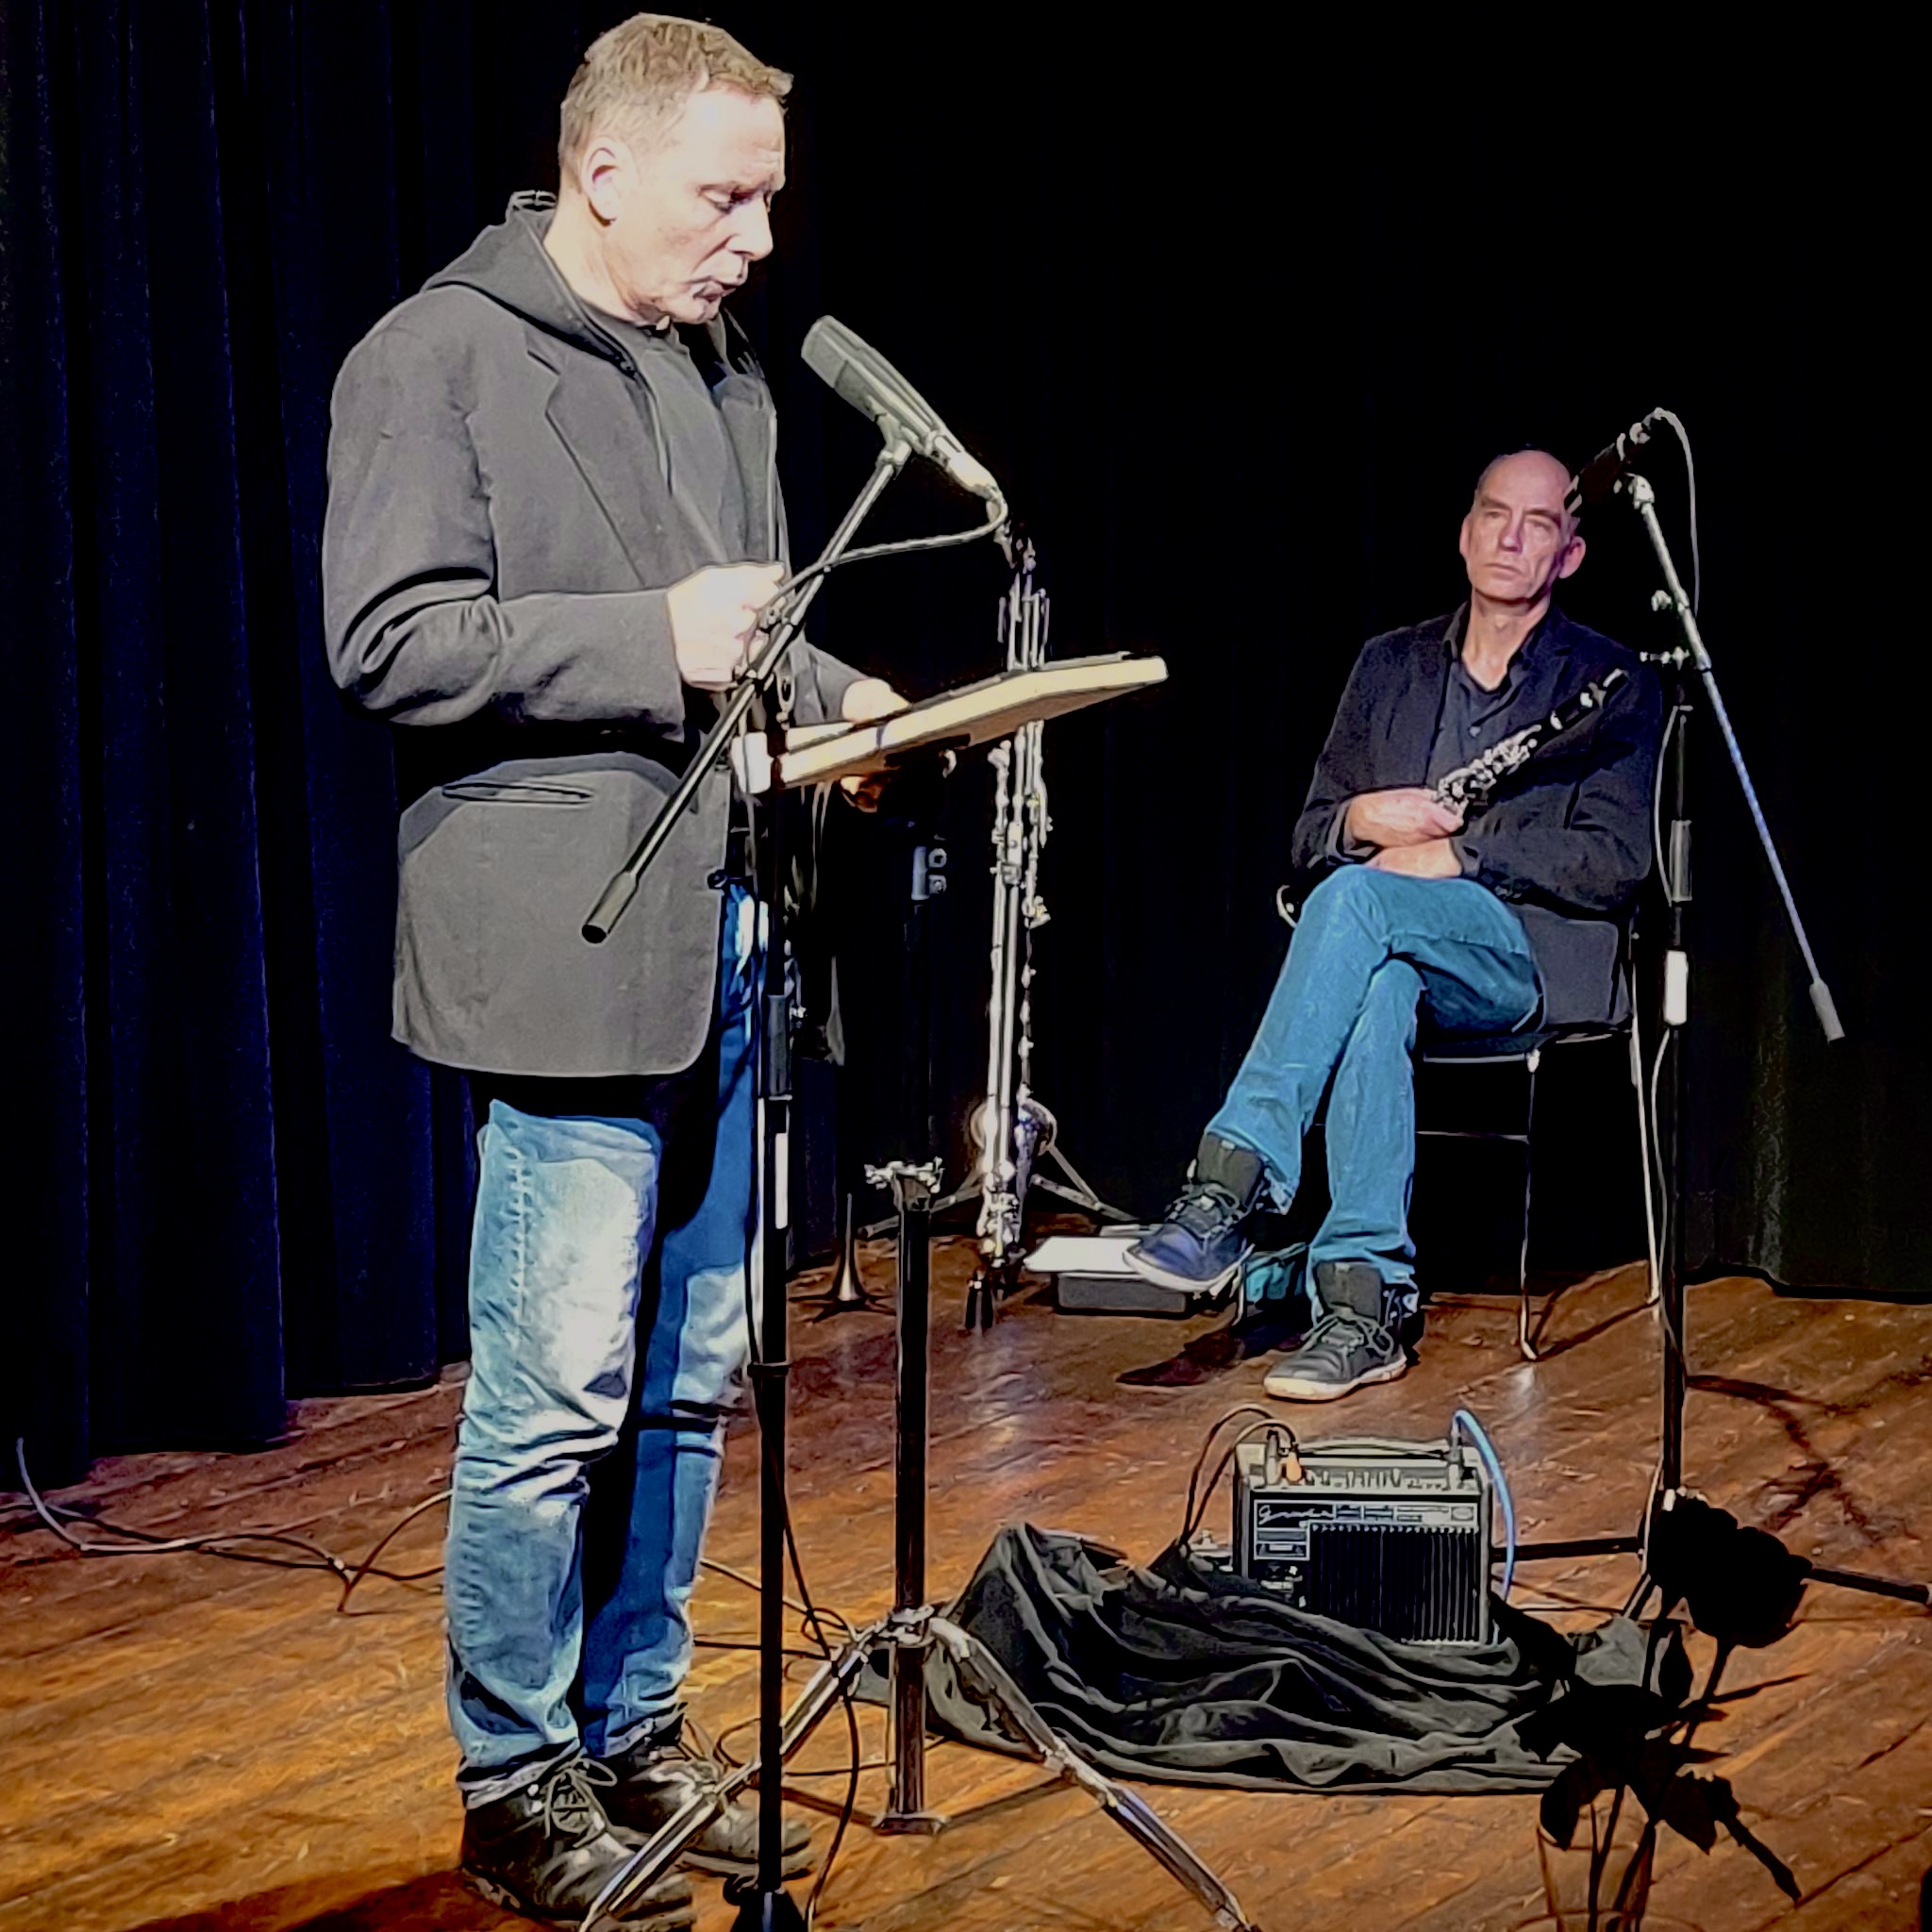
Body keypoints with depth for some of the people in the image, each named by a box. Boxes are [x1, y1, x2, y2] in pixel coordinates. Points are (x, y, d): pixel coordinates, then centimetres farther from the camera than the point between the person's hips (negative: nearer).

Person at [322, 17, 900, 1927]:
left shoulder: (723, 375, 18)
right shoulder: (438, 360, -6)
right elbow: (390, 641, -15)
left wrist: (842, 699, 4)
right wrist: (659, 638, -19)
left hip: (724, 936, 8)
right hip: (563, 944, -8)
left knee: (691, 1374, 13)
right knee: (559, 1392, -4)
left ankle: (633, 1736, 26)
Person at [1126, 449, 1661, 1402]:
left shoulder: (1612, 686, 6)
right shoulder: (1389, 664, 19)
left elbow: (1615, 863, -6)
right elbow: (1312, 834, 18)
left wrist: (1457, 851, -14)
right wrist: (1363, 819, -7)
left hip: (1533, 956, -3)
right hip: (1395, 949, 3)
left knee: (1358, 895, -34)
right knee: (1380, 989, -37)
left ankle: (1236, 1174, -39)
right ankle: (1365, 1301, -41)